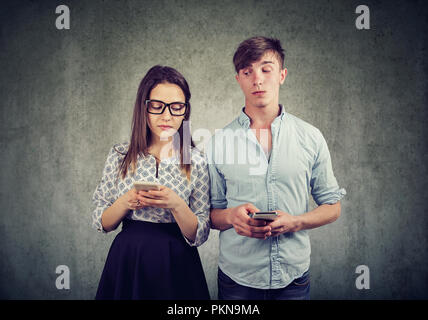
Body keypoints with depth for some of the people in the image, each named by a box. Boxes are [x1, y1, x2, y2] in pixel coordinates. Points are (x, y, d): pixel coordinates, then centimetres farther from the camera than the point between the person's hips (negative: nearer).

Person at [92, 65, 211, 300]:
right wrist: (126, 202, -17)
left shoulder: (196, 161, -7)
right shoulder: (120, 155, -3)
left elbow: (199, 235, -7)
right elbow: (101, 223, 1)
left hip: (176, 264, -1)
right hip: (126, 260, 1)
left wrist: (177, 205, -24)